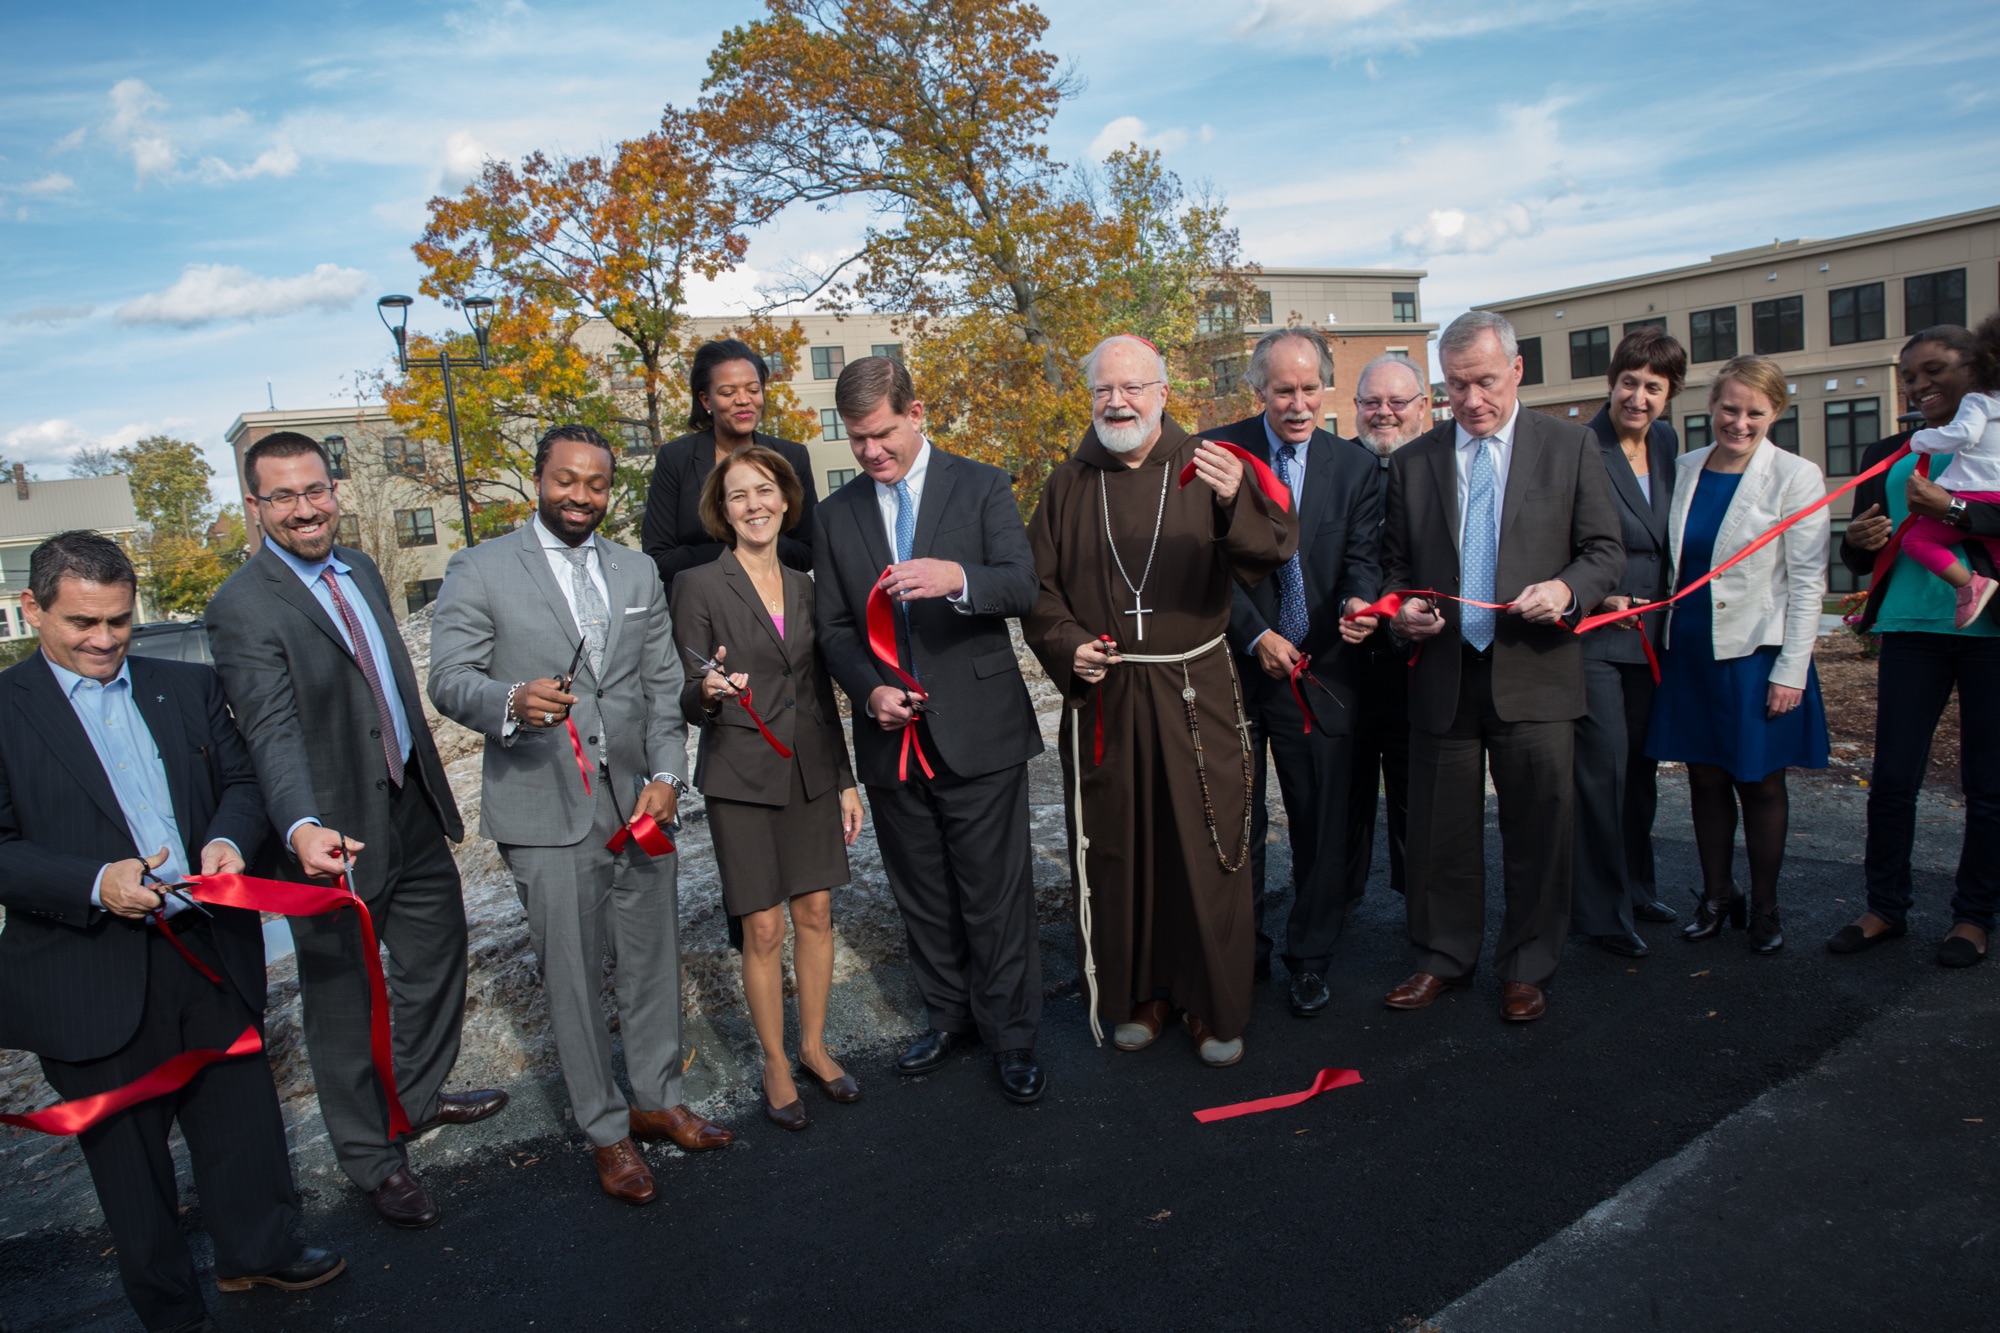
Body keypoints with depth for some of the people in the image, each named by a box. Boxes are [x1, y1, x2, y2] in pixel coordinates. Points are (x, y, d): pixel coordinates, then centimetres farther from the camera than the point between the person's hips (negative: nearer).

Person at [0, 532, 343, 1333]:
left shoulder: (188, 688, 9)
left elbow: (240, 781, 10)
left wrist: (229, 839, -11)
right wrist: (96, 883, -23)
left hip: (213, 955, 4)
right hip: (92, 984, -3)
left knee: (243, 1117, 16)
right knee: (128, 1151, 13)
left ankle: (257, 1250, 39)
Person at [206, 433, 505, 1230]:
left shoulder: (360, 571, 7)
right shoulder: (243, 609, -17)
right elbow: (272, 733, -29)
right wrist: (302, 827, -44)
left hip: (412, 816, 7)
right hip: (332, 841, -7)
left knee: (437, 961, 22)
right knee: (343, 1002, 10)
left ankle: (420, 1097, 46)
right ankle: (374, 1159, 30)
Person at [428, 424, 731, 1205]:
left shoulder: (638, 573, 13)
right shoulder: (480, 571, 0)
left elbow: (663, 685, 10)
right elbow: (449, 678, -8)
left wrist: (666, 774, -3)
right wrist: (512, 700, -29)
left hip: (639, 802, 4)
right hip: (546, 813, -4)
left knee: (655, 962, 14)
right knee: (574, 981, 6)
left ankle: (658, 1102, 34)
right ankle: (606, 1132, 23)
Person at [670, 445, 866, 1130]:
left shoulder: (803, 585, 9)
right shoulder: (699, 586, -6)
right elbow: (688, 701, -6)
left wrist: (844, 780, 12)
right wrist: (708, 692, -29)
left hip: (811, 772, 5)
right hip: (742, 777, -4)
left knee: (815, 914, 10)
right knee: (763, 928, 2)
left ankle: (814, 1048, 28)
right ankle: (776, 1065, 21)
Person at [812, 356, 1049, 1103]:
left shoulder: (981, 487, 0)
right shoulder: (836, 516, 9)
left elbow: (1023, 585, -10)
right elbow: (833, 628, 9)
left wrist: (958, 578, -31)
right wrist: (869, 690, -9)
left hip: (978, 728, -3)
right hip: (892, 736, 4)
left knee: (996, 893, 3)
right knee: (921, 895, 15)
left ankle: (1012, 1035, 19)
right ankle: (949, 1016, 33)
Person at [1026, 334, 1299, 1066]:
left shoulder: (1206, 468, 2)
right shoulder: (1068, 486, 9)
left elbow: (1272, 553, -12)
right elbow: (1039, 587, 11)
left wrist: (1239, 502, -33)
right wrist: (1066, 647, -8)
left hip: (1196, 692, -1)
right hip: (1102, 695, 2)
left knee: (1207, 844, 4)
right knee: (1116, 849, 8)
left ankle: (1214, 1004, 21)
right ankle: (1139, 993, 27)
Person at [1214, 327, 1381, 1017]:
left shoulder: (1355, 468, 5)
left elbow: (1361, 558, 1)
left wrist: (1359, 601, -23)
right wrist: (1255, 635, -15)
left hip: (1320, 674, 1)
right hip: (1233, 665, -1)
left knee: (1322, 825, 6)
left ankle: (1309, 958, 25)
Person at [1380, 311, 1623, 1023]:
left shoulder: (1571, 446, 4)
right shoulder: (1412, 461, 8)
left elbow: (1606, 552, 4)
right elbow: (1396, 563, 14)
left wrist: (1566, 589, -16)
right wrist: (1402, 608, -6)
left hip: (1534, 675, -1)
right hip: (1443, 673, 1)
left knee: (1537, 831, 7)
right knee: (1441, 830, 9)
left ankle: (1526, 968, 25)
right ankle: (1446, 958, 27)